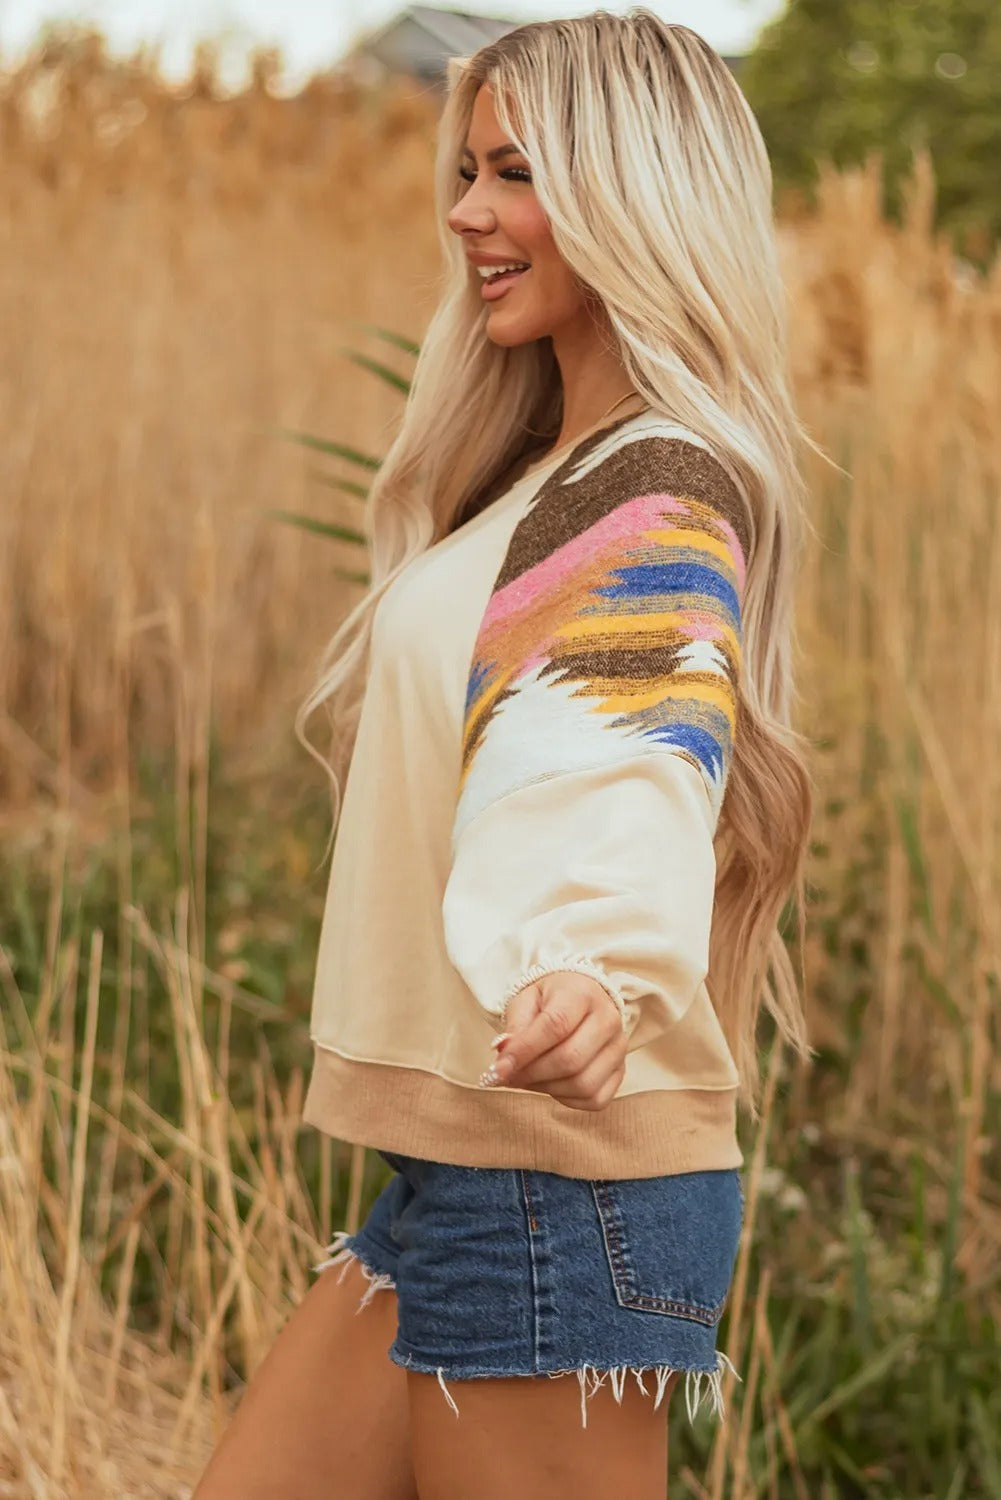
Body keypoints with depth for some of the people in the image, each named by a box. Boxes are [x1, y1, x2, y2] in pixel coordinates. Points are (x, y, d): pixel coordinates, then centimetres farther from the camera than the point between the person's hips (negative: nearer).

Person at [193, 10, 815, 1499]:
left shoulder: (659, 502, -15)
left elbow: (629, 778, -34)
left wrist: (594, 980, -53)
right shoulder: (556, 476, 15)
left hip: (562, 1183, -10)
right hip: (459, 1165, 10)